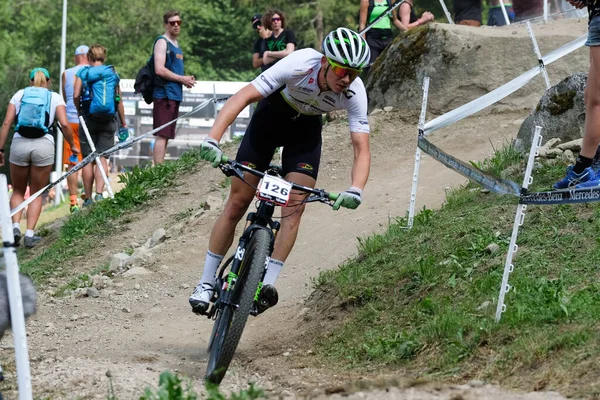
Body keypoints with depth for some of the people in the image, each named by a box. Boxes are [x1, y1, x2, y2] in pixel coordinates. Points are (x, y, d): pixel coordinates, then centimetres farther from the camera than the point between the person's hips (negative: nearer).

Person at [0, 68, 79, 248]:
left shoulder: (20, 94, 12)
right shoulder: (55, 98, 9)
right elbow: (65, 124, -3)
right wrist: (72, 146, 11)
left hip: (19, 144, 1)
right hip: (44, 145, -1)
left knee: (18, 191, 18)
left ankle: (15, 226, -4)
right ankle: (29, 234, 2)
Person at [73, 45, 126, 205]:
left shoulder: (83, 73, 1)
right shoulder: (113, 74, 6)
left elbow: (75, 95, -11)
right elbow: (119, 100, 7)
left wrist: (79, 110, 8)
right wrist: (123, 122, 14)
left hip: (89, 119, -1)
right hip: (108, 120, 1)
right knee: (102, 158, 1)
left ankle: (88, 198, 6)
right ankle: (99, 193, -15)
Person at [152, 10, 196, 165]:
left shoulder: (176, 43, 19)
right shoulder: (162, 42, -8)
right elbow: (159, 70, -19)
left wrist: (187, 79, 8)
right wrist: (182, 79, -13)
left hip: (175, 94, 9)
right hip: (164, 94, -9)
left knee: (166, 135, 11)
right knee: (162, 135, -12)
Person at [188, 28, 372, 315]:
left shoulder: (355, 93, -29)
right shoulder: (299, 65, -37)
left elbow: (362, 150, -28)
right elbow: (243, 97, -40)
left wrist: (355, 191, -48)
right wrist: (212, 140, -51)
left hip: (306, 129, 2)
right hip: (271, 116, -2)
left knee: (294, 206, -16)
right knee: (237, 202, -4)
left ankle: (269, 282, -14)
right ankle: (206, 283, 1)